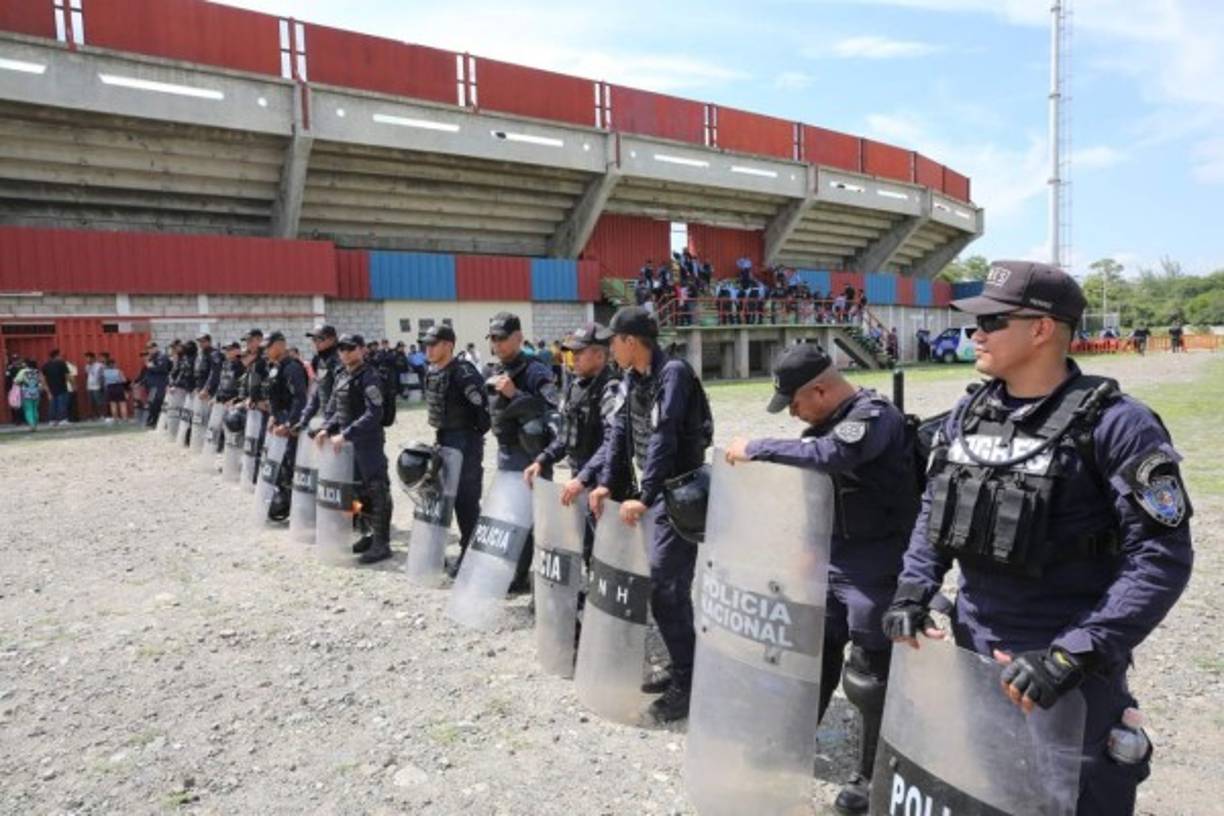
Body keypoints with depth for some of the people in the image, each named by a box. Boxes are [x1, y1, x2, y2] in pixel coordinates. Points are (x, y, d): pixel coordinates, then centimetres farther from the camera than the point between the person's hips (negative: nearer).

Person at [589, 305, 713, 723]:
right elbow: (620, 431, 10)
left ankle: (688, 683, 5)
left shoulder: (673, 373, -17)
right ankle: (682, 669, 27)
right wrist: (605, 483, 0)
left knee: (665, 587, -8)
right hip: (653, 490, 9)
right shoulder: (632, 378, 10)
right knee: (666, 584, 14)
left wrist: (644, 498, -29)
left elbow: (664, 438, -25)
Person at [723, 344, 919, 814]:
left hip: (873, 569, -8)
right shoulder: (827, 422, 8)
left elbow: (827, 457, -36)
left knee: (869, 675, 3)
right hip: (830, 560, 8)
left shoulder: (875, 416, -19)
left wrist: (754, 449, -27)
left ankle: (875, 776, 21)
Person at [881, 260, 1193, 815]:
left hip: (1069, 678, -5)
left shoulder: (1115, 425, -16)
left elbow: (1162, 557, -18)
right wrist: (913, 591, -1)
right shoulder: (968, 414, 2)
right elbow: (935, 510, 12)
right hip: (970, 657, 6)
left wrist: (1075, 655, -24)